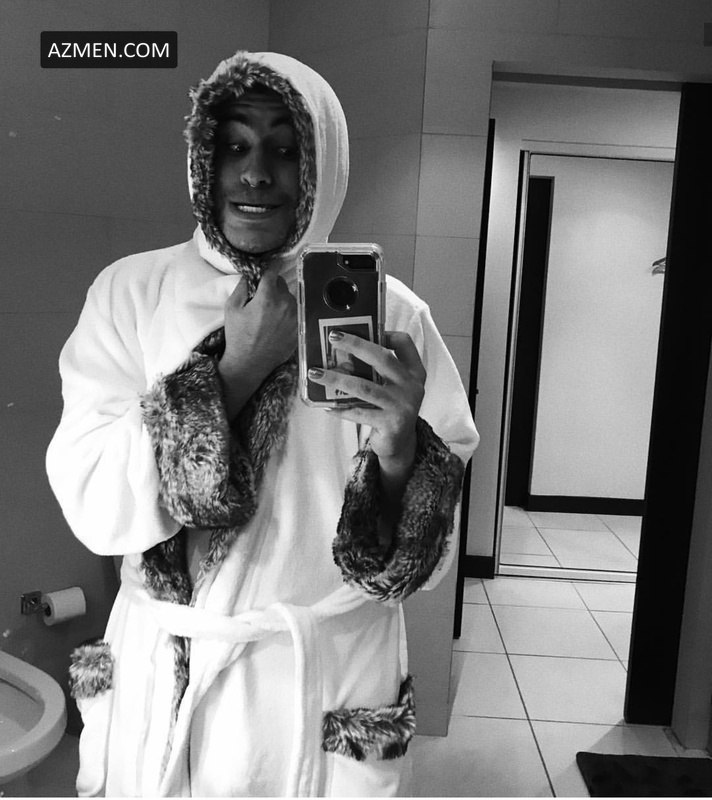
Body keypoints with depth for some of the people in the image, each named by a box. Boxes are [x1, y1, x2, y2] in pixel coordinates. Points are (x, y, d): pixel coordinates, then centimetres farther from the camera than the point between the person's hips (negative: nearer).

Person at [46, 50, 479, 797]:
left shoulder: (388, 310, -9)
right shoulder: (128, 292, -5)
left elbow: (423, 557, -9)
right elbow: (95, 508, -13)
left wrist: (399, 449, -29)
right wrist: (235, 366, -19)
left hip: (328, 683, 0)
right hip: (158, 681, 1)